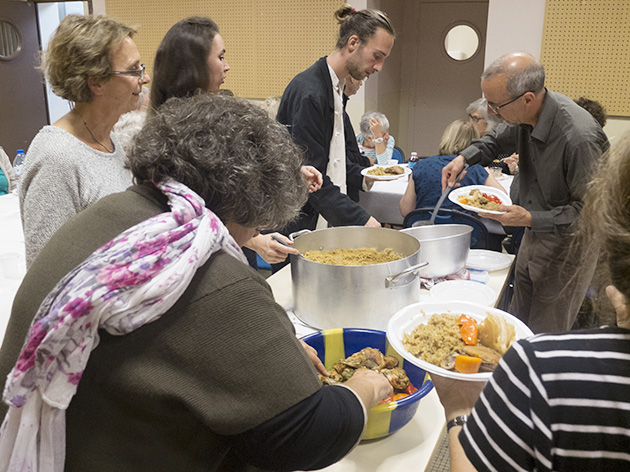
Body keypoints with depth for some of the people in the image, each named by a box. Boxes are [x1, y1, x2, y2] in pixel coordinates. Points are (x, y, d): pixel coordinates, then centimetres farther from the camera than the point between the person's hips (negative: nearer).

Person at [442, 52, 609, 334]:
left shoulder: (580, 138, -32)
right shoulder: (525, 116, -9)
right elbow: (497, 141, 15)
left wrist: (531, 219, -31)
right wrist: (464, 157, -1)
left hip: (567, 246, -7)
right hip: (534, 235, 7)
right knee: (518, 324, 20)